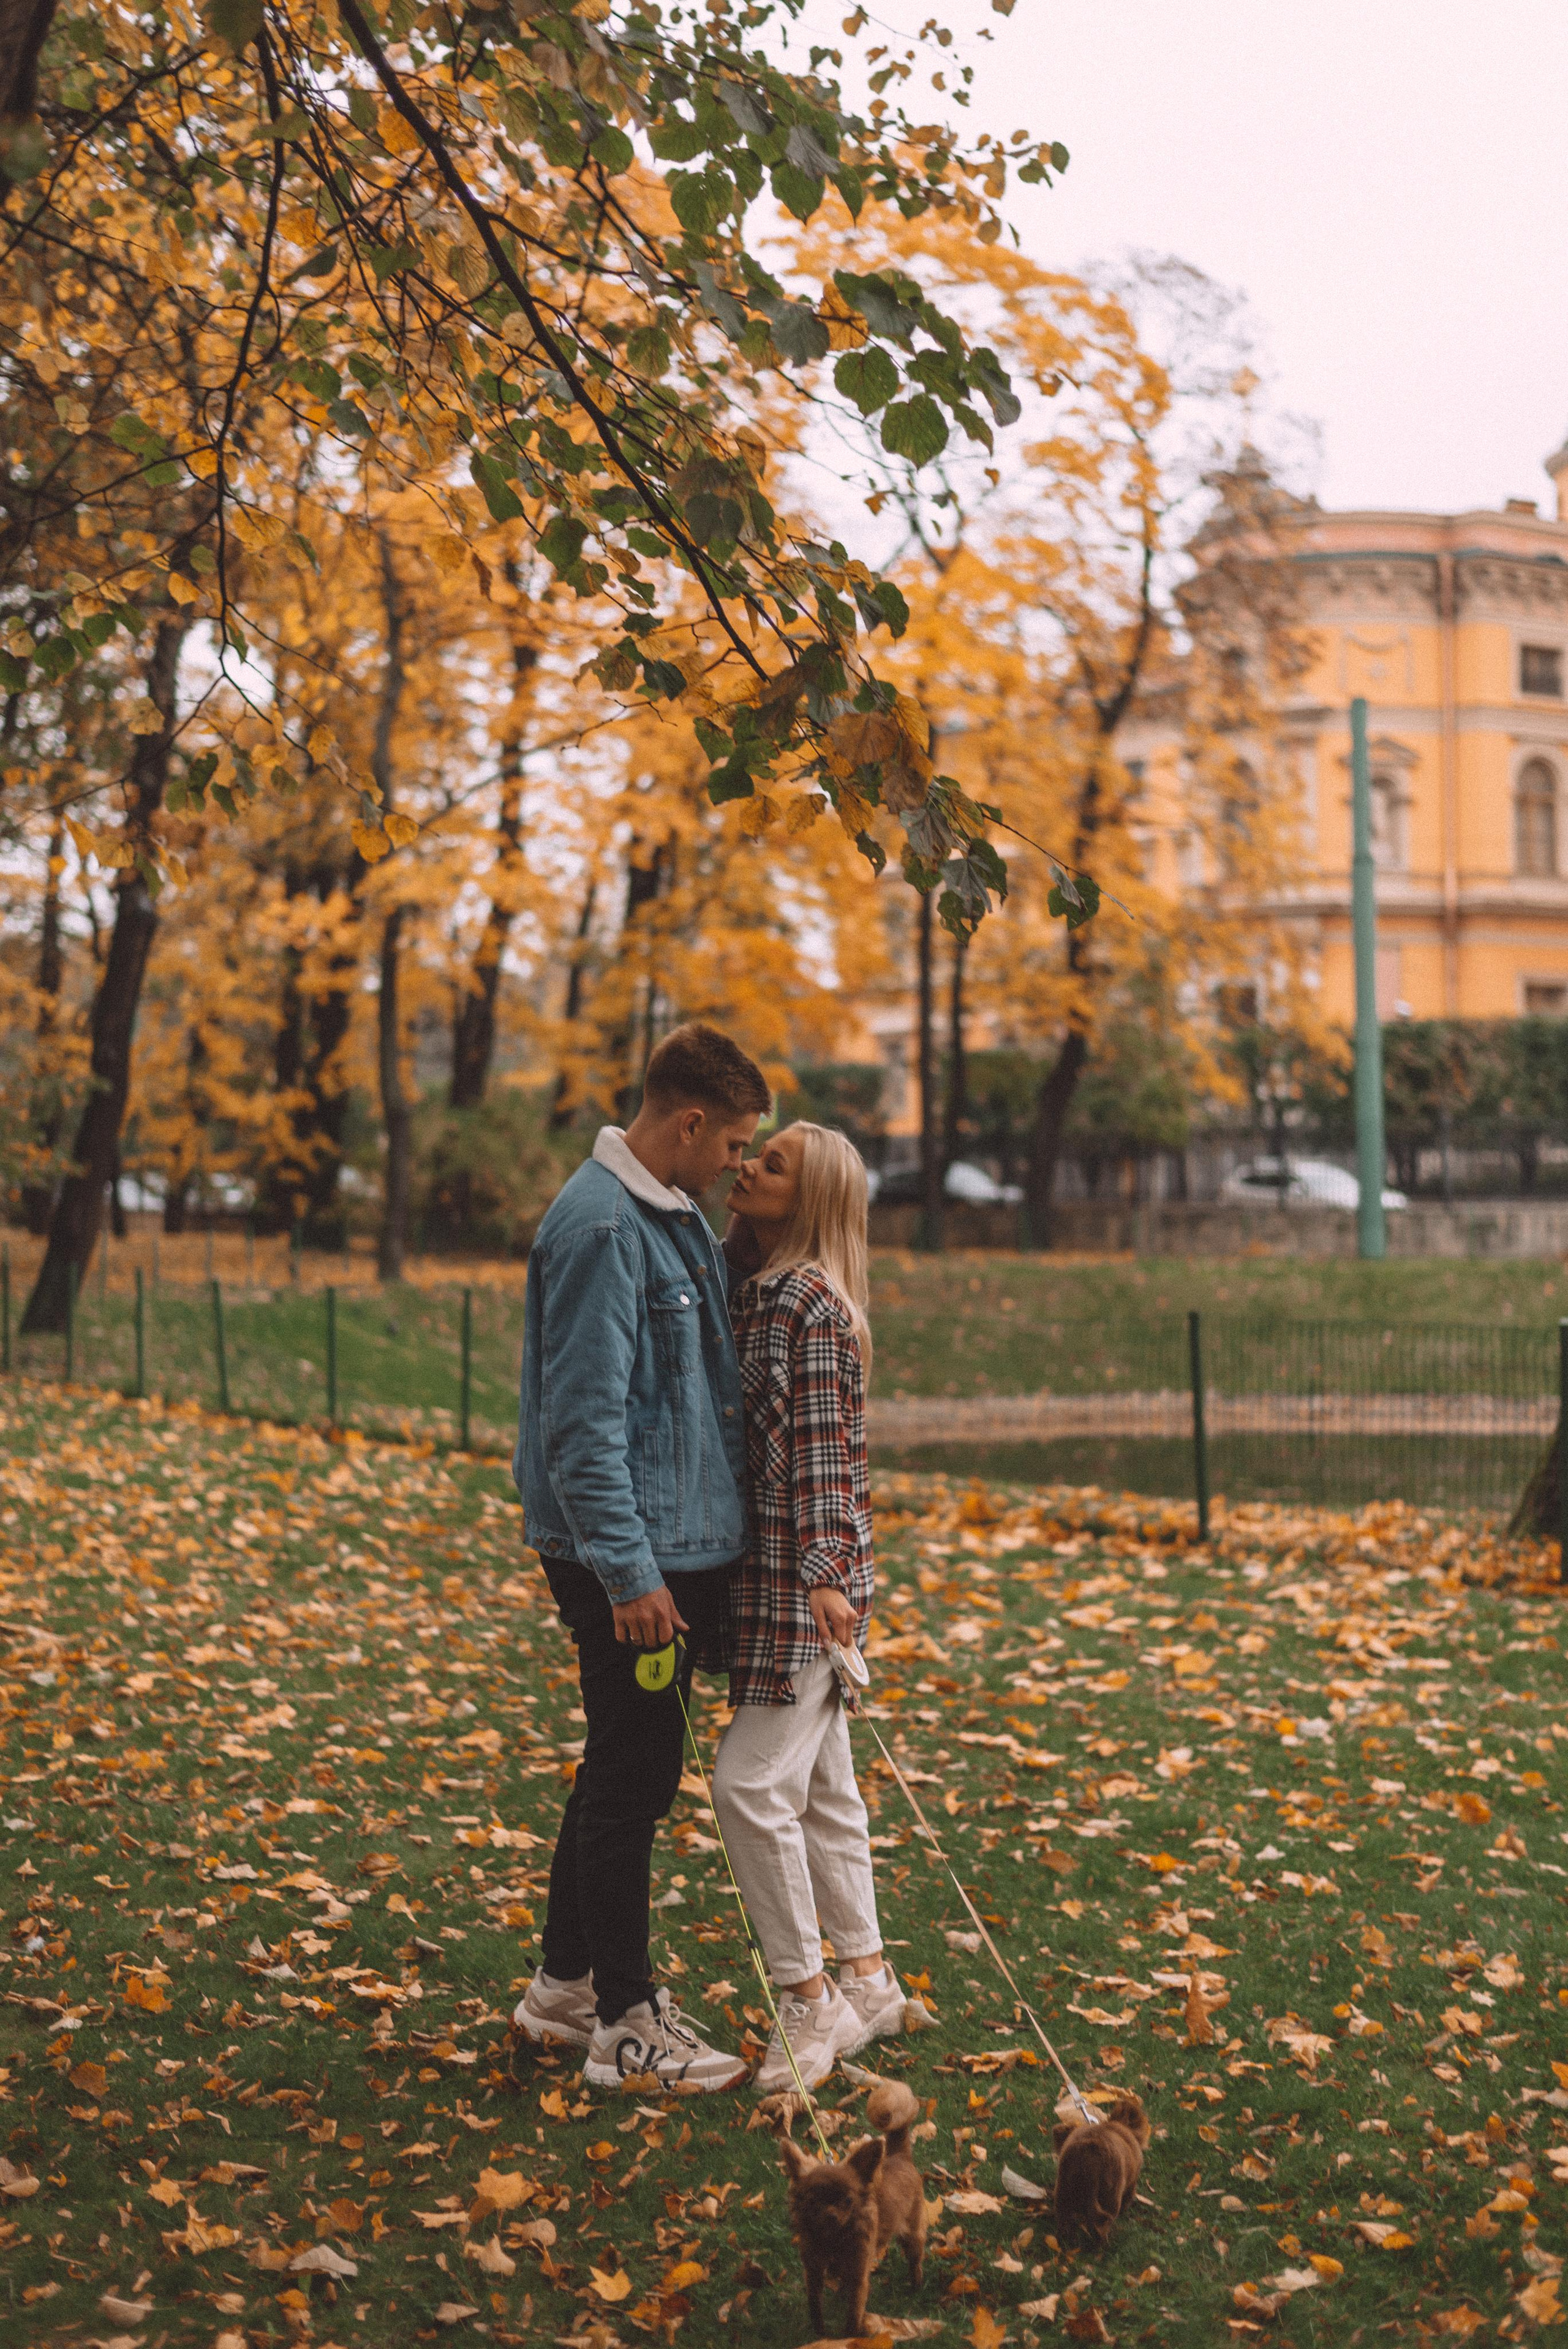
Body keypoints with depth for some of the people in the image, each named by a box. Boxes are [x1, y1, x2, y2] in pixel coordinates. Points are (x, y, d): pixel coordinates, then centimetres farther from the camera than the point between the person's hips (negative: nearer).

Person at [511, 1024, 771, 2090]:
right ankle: (626, 2023, 9)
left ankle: (569, 1981, 30)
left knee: (629, 1763, 17)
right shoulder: (601, 1228, -19)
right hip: (634, 1558, -10)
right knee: (635, 1773, -1)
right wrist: (628, 1572, -23)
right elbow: (585, 1417, -22)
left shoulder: (681, 1219, 12)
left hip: (688, 1543, 10)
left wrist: (704, 1550, 19)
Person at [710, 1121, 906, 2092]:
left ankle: (810, 1998, 1)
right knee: (820, 1784, 14)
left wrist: (825, 1575, -19)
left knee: (753, 1783, -9)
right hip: (768, 1572, 9)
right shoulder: (751, 1290, 13)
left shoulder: (810, 1301, -12)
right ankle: (866, 1978, 24)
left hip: (806, 1574, -9)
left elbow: (823, 1448, -16)